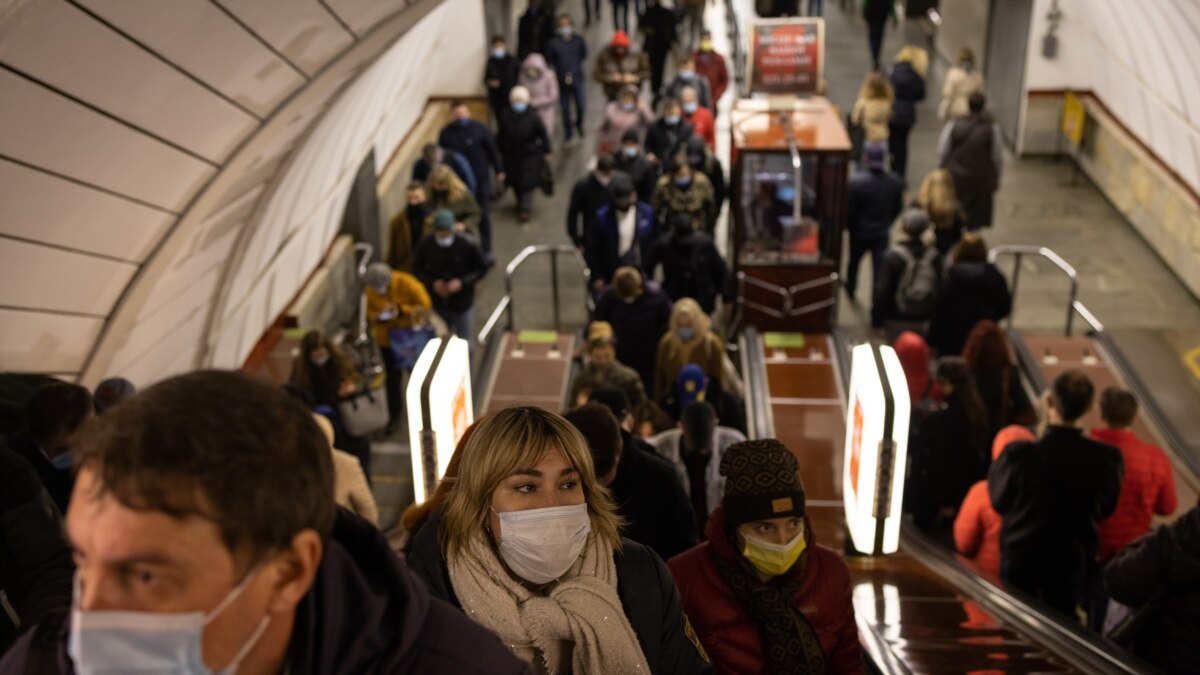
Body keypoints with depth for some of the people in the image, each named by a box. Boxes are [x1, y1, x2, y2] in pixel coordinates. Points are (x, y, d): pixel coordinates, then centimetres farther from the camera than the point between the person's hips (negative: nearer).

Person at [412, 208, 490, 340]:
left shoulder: (467, 245, -22)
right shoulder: (425, 245, -16)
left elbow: (482, 268, -9)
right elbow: (417, 268, 0)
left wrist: (463, 282, -24)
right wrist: (432, 282, -18)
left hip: (462, 304, -2)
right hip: (438, 304, 2)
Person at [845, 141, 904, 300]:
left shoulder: (856, 181, -26)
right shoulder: (895, 182, -13)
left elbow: (850, 210, -17)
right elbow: (898, 207, 1)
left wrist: (848, 226, 3)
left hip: (860, 231, -1)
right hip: (882, 233, 1)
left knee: (854, 261, 24)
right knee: (880, 268, 6)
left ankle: (850, 289, 48)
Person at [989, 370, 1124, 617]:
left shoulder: (1019, 454, -28)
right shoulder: (1108, 457, -21)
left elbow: (999, 502, -10)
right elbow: (1105, 510, -3)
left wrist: (997, 464, 4)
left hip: (1020, 559, -2)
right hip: (1073, 559, 2)